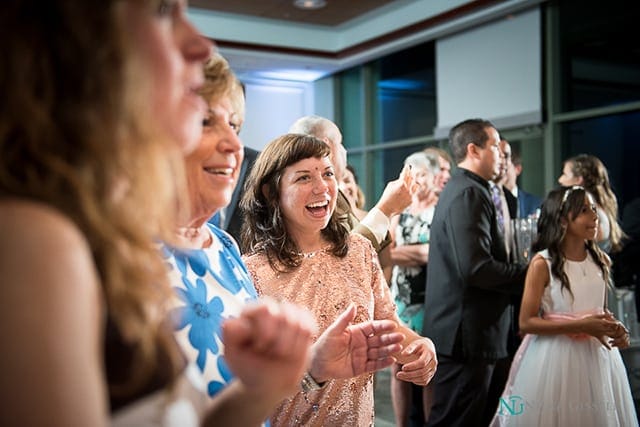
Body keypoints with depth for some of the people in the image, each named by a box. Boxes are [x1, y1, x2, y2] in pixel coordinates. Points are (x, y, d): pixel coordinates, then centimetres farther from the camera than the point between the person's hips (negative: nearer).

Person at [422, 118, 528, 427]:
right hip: (468, 335, -10)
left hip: (465, 333, 10)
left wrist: (520, 273, 11)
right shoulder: (469, 194, -16)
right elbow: (476, 269, -25)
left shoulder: (458, 189, 17)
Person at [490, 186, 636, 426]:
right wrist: (580, 326, -20)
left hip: (597, 355, 5)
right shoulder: (543, 264, -12)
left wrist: (614, 328, -4)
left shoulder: (600, 260, 4)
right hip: (555, 356, -5)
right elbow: (526, 323, -13)